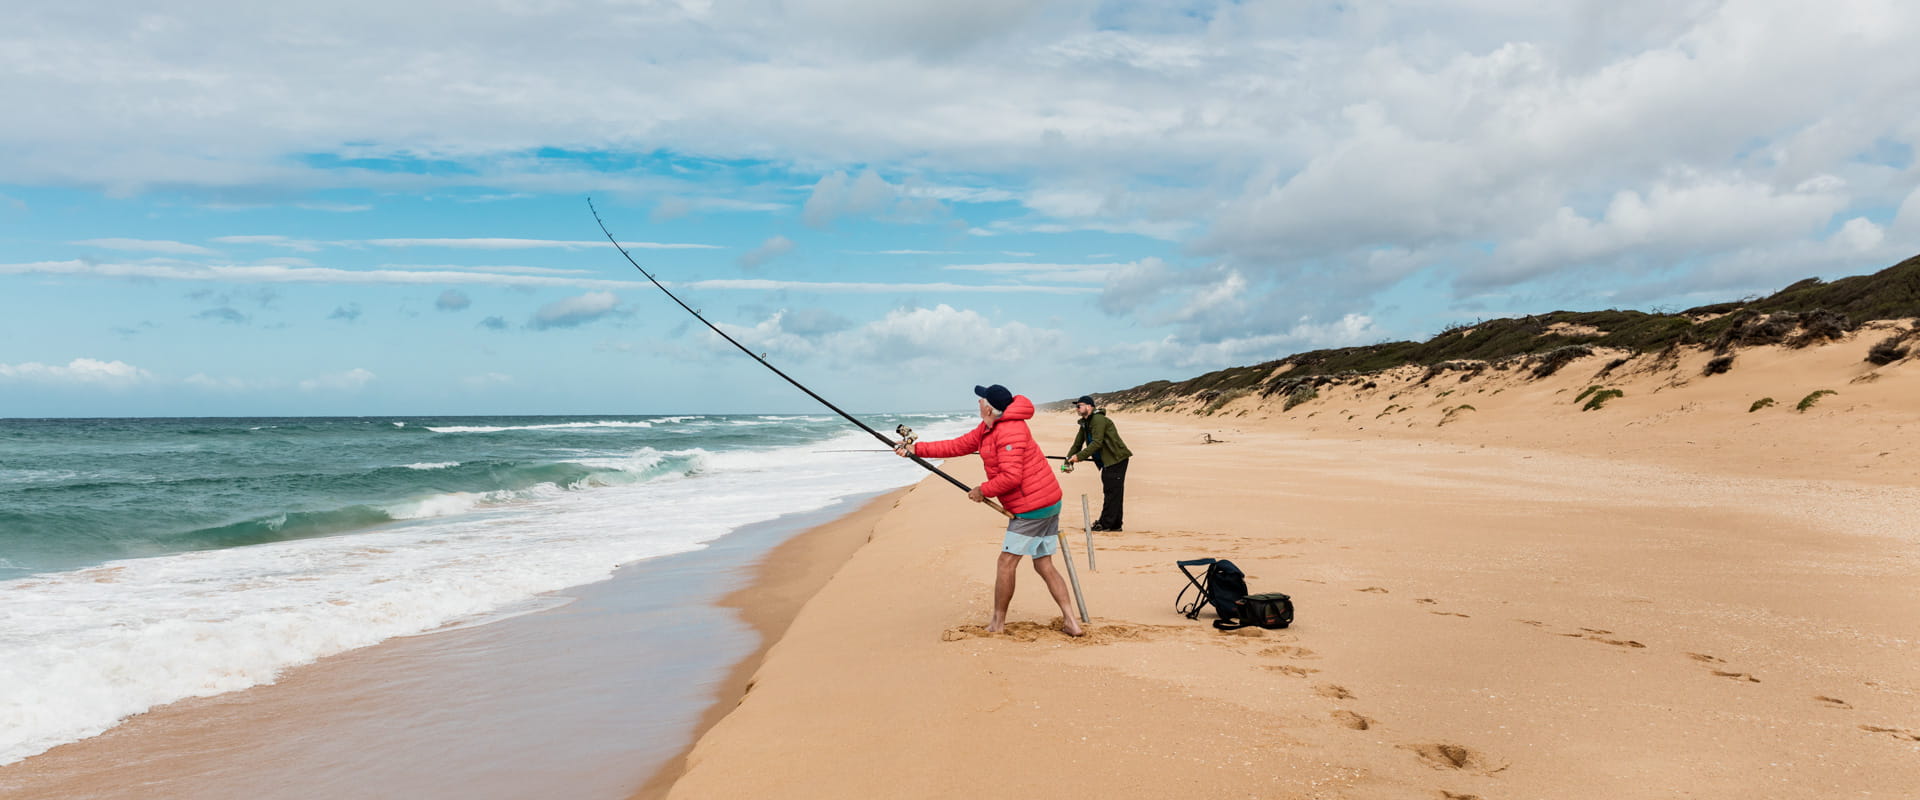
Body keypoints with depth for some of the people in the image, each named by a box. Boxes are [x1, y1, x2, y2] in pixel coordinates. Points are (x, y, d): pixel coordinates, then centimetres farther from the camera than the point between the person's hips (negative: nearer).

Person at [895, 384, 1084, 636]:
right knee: (1044, 565, 11)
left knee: (1006, 562, -1)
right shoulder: (987, 429, 13)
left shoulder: (1010, 431, -19)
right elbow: (959, 446, 15)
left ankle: (998, 623, 8)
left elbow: (1012, 476, -25)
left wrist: (983, 490, -11)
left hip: (1032, 506, -10)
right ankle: (1070, 621, 7)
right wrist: (917, 449, 10)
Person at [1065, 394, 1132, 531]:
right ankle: (1115, 524, 17)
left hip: (1117, 459, -10)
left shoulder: (1098, 419, -16)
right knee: (1112, 492, 12)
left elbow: (1097, 443, -24)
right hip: (1107, 462, 10)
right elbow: (1077, 444, 14)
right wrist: (1069, 460, 2)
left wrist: (1079, 456, -24)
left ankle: (1105, 524, -6)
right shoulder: (1085, 423, 14)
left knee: (1111, 491, -7)